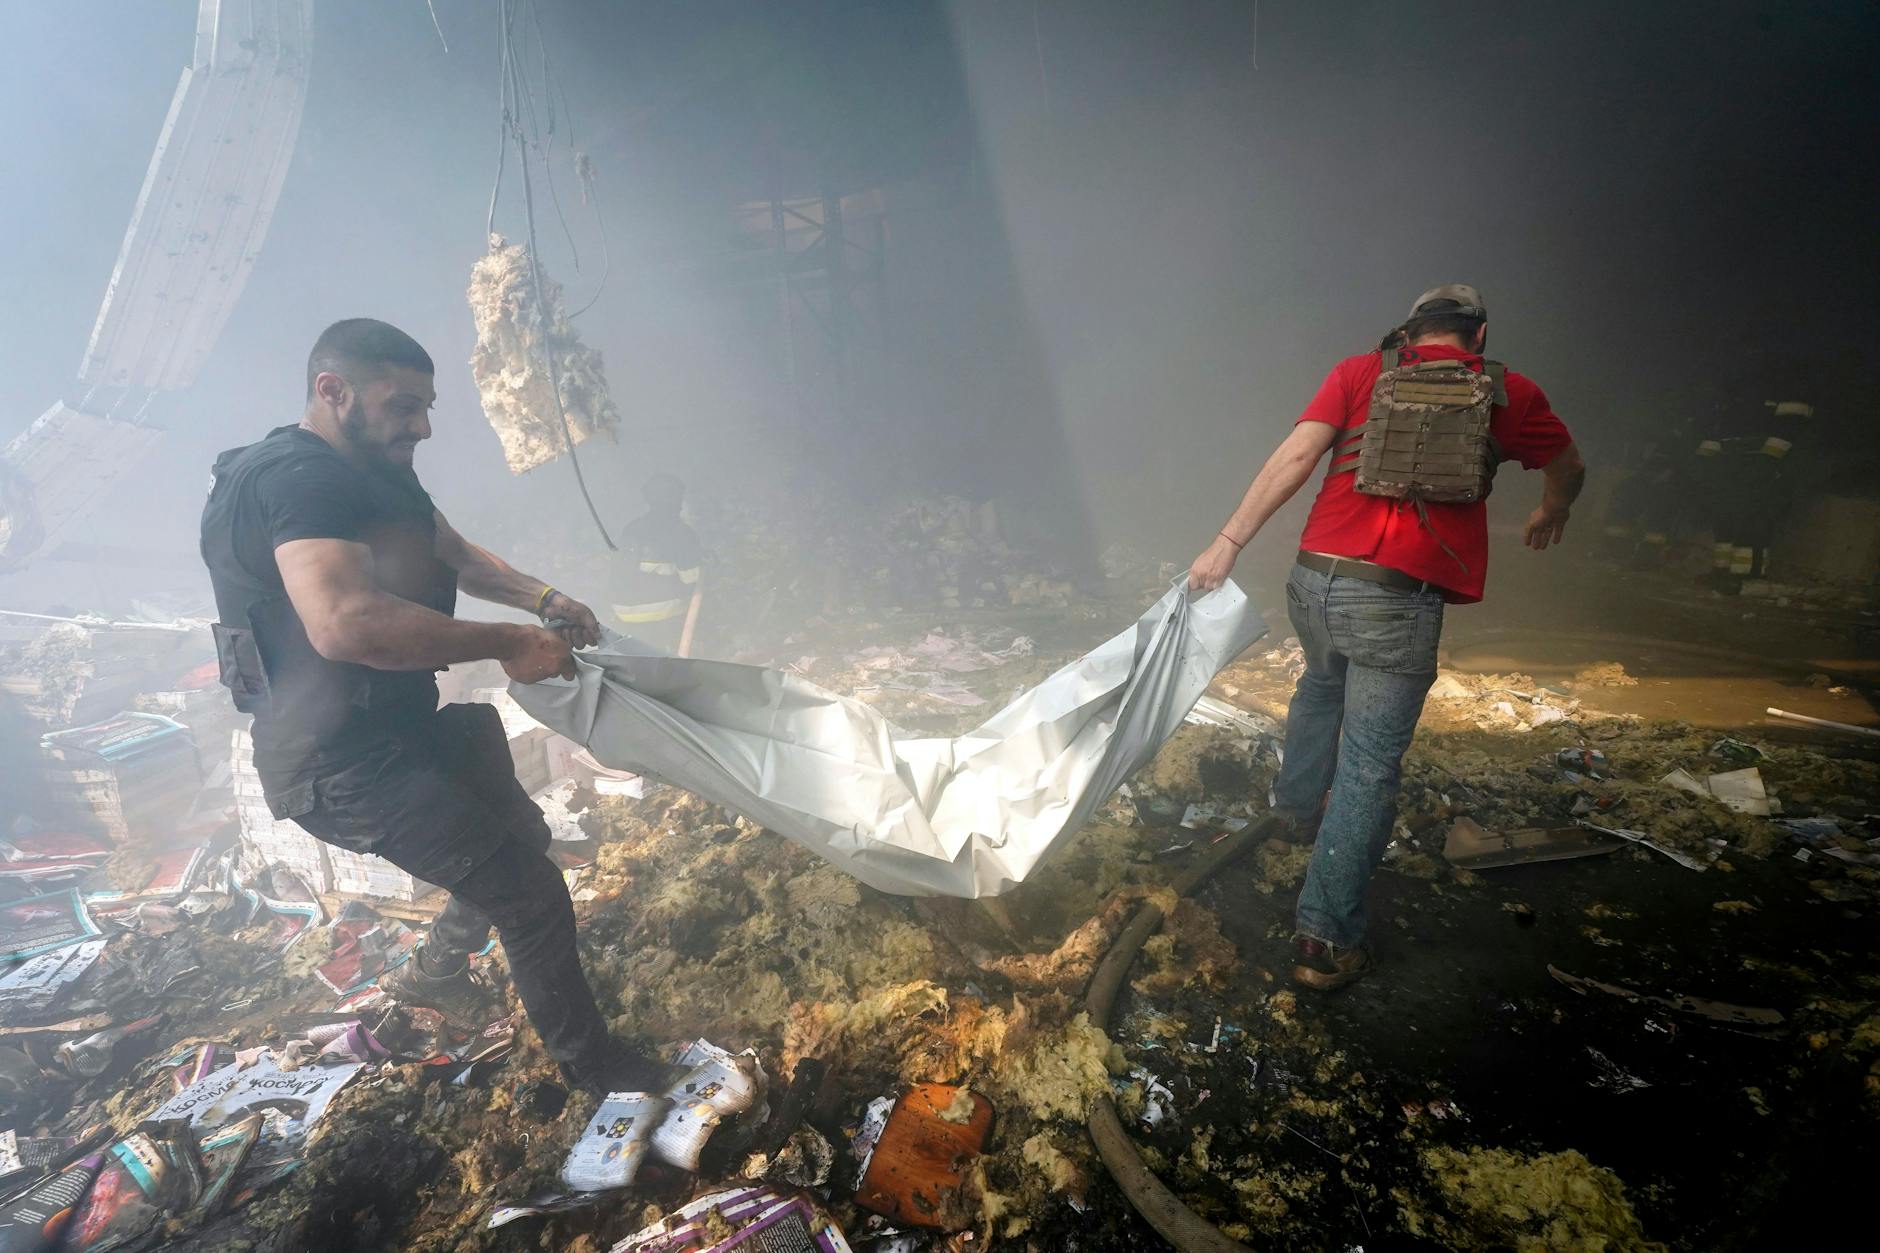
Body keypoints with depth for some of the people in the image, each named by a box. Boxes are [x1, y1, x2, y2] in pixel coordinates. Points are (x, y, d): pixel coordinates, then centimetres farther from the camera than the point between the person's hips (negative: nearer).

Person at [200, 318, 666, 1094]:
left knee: (520, 835, 25)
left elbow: (458, 556, 19)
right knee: (531, 894, -7)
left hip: (404, 730, 10)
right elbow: (344, 623, -40)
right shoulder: (298, 479, -23)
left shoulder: (380, 471, 9)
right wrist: (506, 643, -31)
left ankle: (432, 973, 47)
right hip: (347, 767, -10)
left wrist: (540, 598, 1)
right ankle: (591, 1066, 15)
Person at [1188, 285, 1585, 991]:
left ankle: (1297, 807, 49)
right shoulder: (1510, 395, 13)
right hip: (1398, 601, -2)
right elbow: (1569, 469, 30)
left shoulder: (1359, 372, 11)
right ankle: (1326, 940, 5)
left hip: (1315, 578, 3)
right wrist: (1550, 514, 51)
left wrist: (1229, 542, -5)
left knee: (1322, 687, 33)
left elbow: (1295, 456, -4)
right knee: (1369, 769, 2)